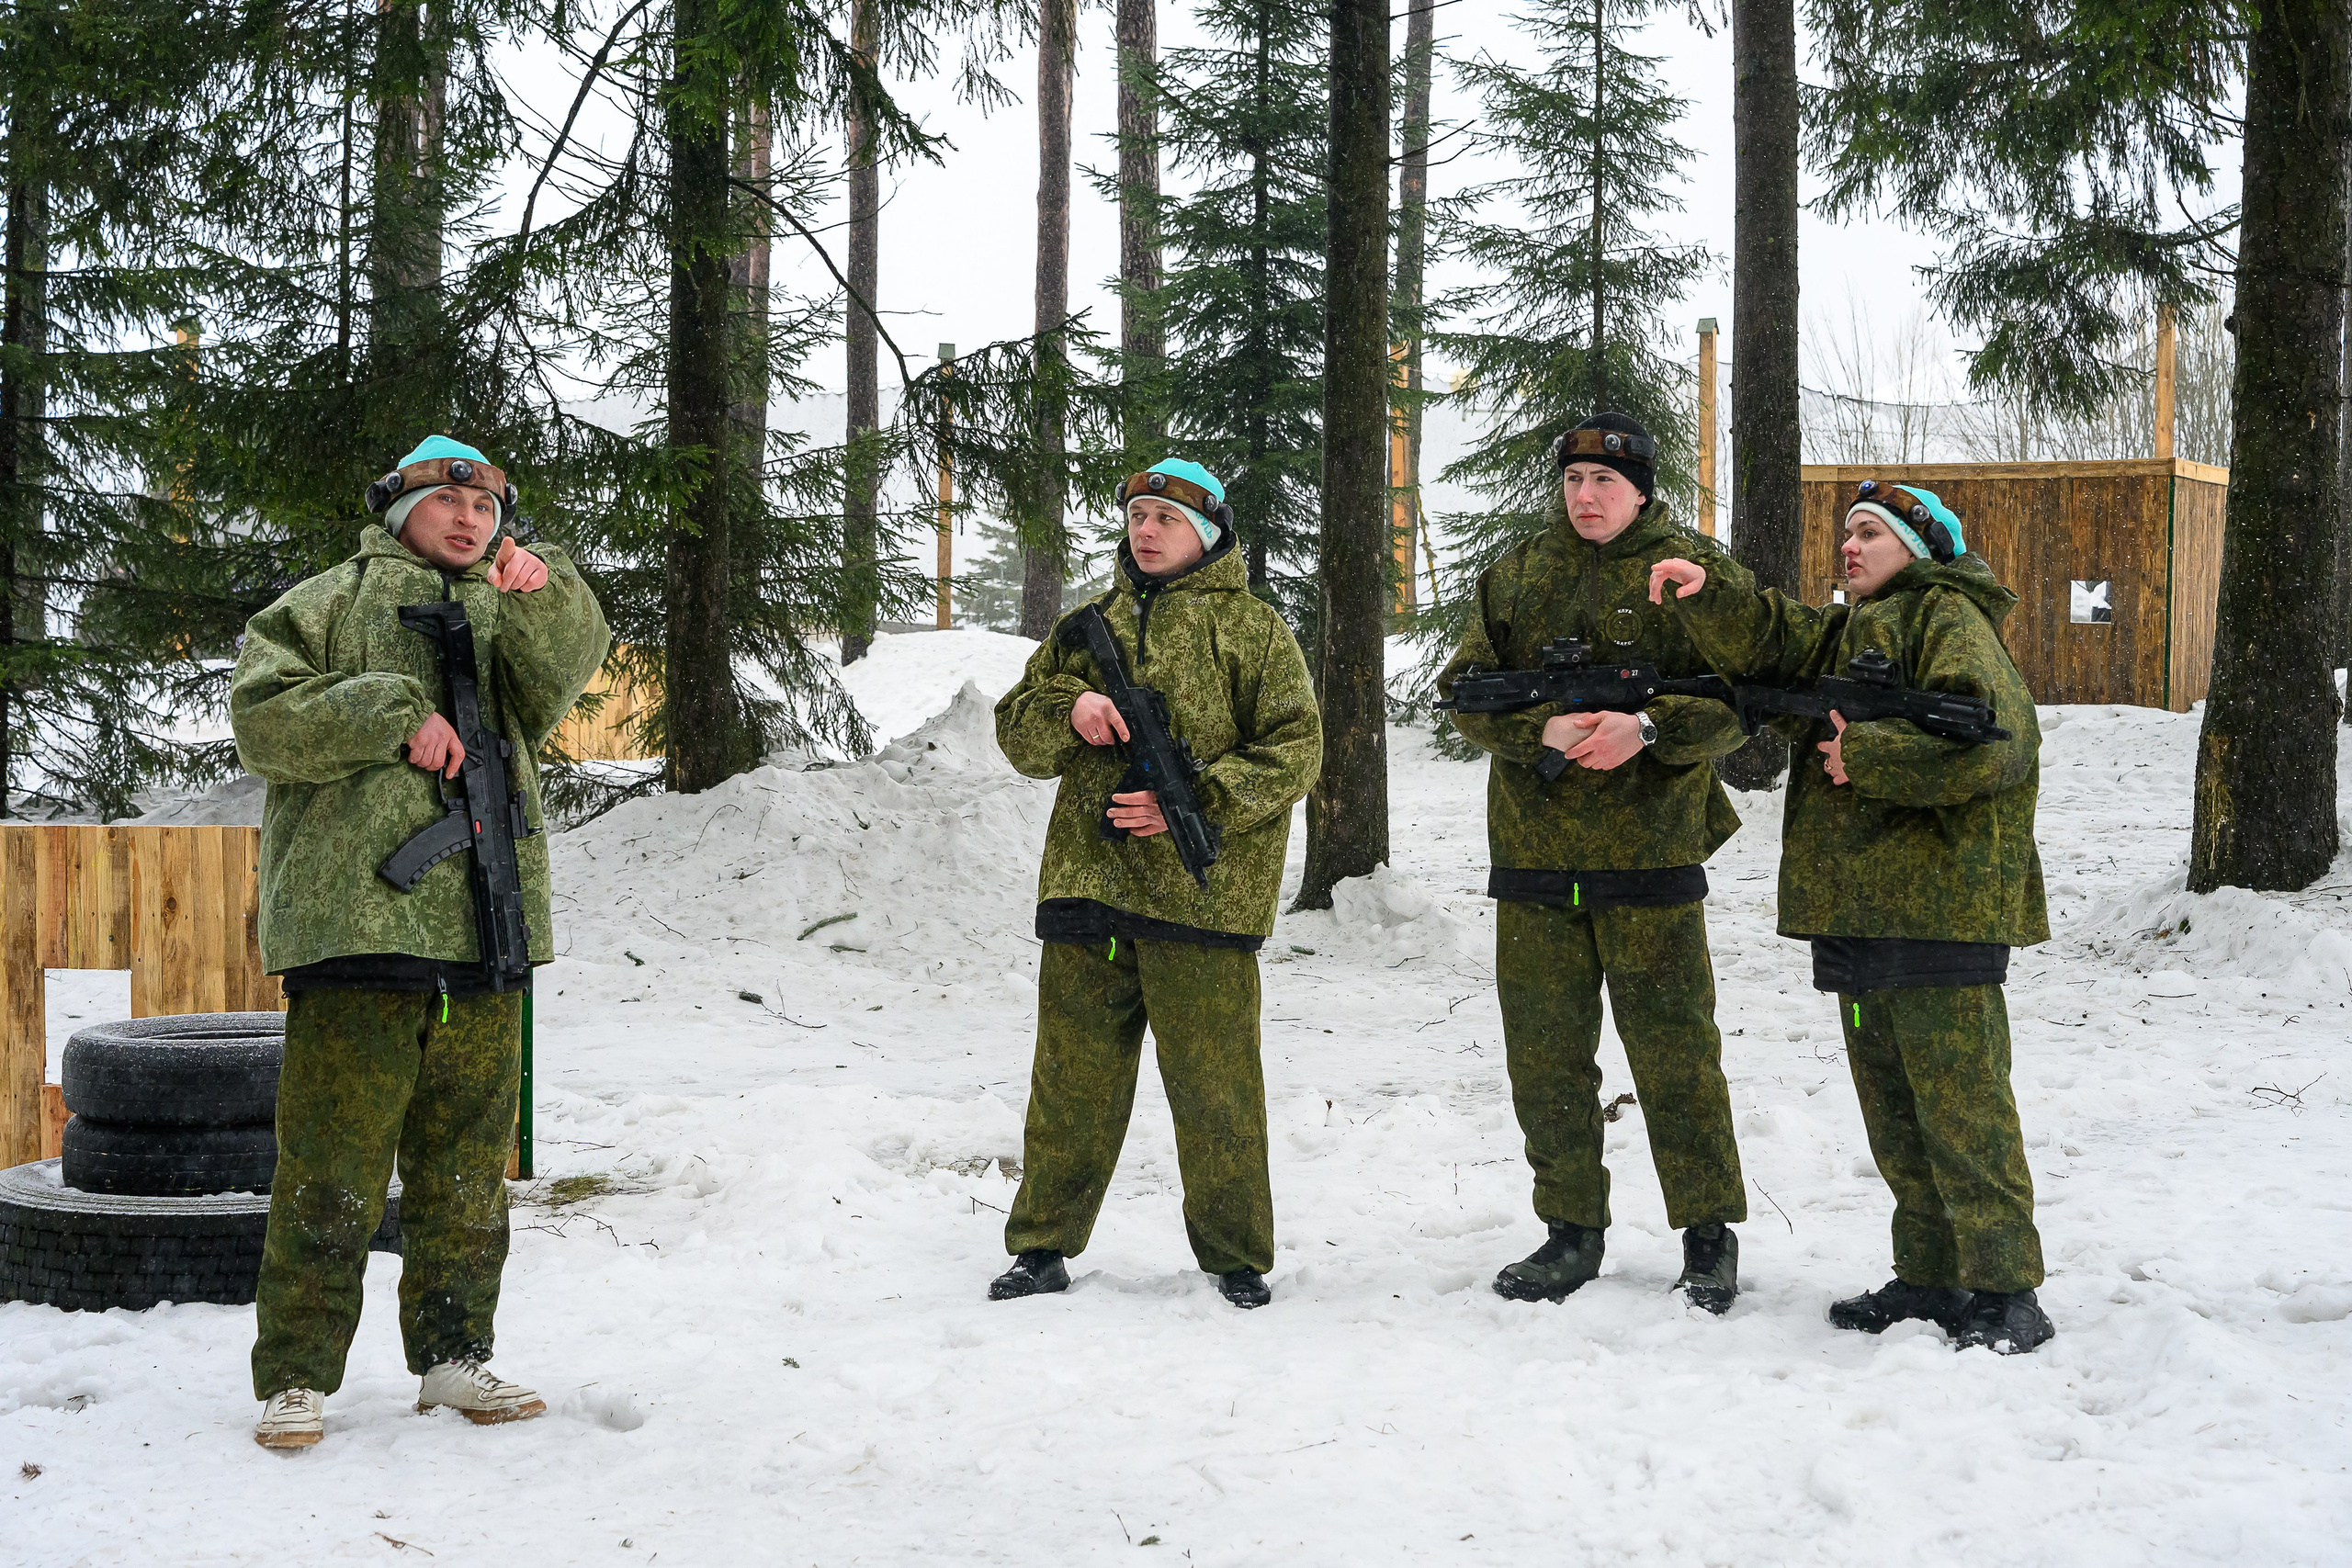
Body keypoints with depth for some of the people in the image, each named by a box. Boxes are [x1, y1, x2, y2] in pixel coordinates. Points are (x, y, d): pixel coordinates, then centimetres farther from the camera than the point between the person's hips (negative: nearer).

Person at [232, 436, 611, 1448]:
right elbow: (263, 719, -2)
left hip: (482, 943, 4)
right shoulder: (327, 605, 11)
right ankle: (298, 1375, 2)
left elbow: (570, 662, 1)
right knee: (332, 1170, -5)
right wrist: (395, 714, -11)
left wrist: (539, 588, -18)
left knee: (468, 1168, 10)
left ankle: (452, 1355, 20)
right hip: (355, 926, -4)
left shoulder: (509, 615, 22)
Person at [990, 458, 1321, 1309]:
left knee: (1214, 1087, 1)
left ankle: (1236, 1257, 13)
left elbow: (1294, 751, -4)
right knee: (1073, 1079, 8)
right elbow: (1018, 734, 16)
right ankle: (1044, 1247, 18)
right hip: (1087, 884, 4)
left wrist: (1191, 803, -14)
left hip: (1201, 890, -4)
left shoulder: (1253, 628, 4)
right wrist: (1069, 710, -7)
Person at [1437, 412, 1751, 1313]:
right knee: (1545, 1053, 8)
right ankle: (1572, 1233, 20)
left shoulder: (1690, 572, 2)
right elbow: (1467, 691, 4)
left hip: (1650, 850, -3)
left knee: (1674, 1050, 1)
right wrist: (1544, 728, -14)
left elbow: (1734, 703, -5)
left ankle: (1709, 1237, 14)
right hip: (1535, 849, 4)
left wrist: (1645, 728, -22)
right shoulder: (1516, 576, 11)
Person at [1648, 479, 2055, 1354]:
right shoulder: (1845, 633, 24)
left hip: (1940, 908, -9)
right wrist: (1708, 594, -10)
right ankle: (1930, 1277, 21)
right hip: (1857, 912, 9)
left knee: (1959, 1105, -8)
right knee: (1892, 1110, 12)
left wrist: (1866, 755, -15)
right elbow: (1768, 640, 8)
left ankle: (2006, 1292, -3)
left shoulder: (1947, 619, -4)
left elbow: (1993, 737, -19)